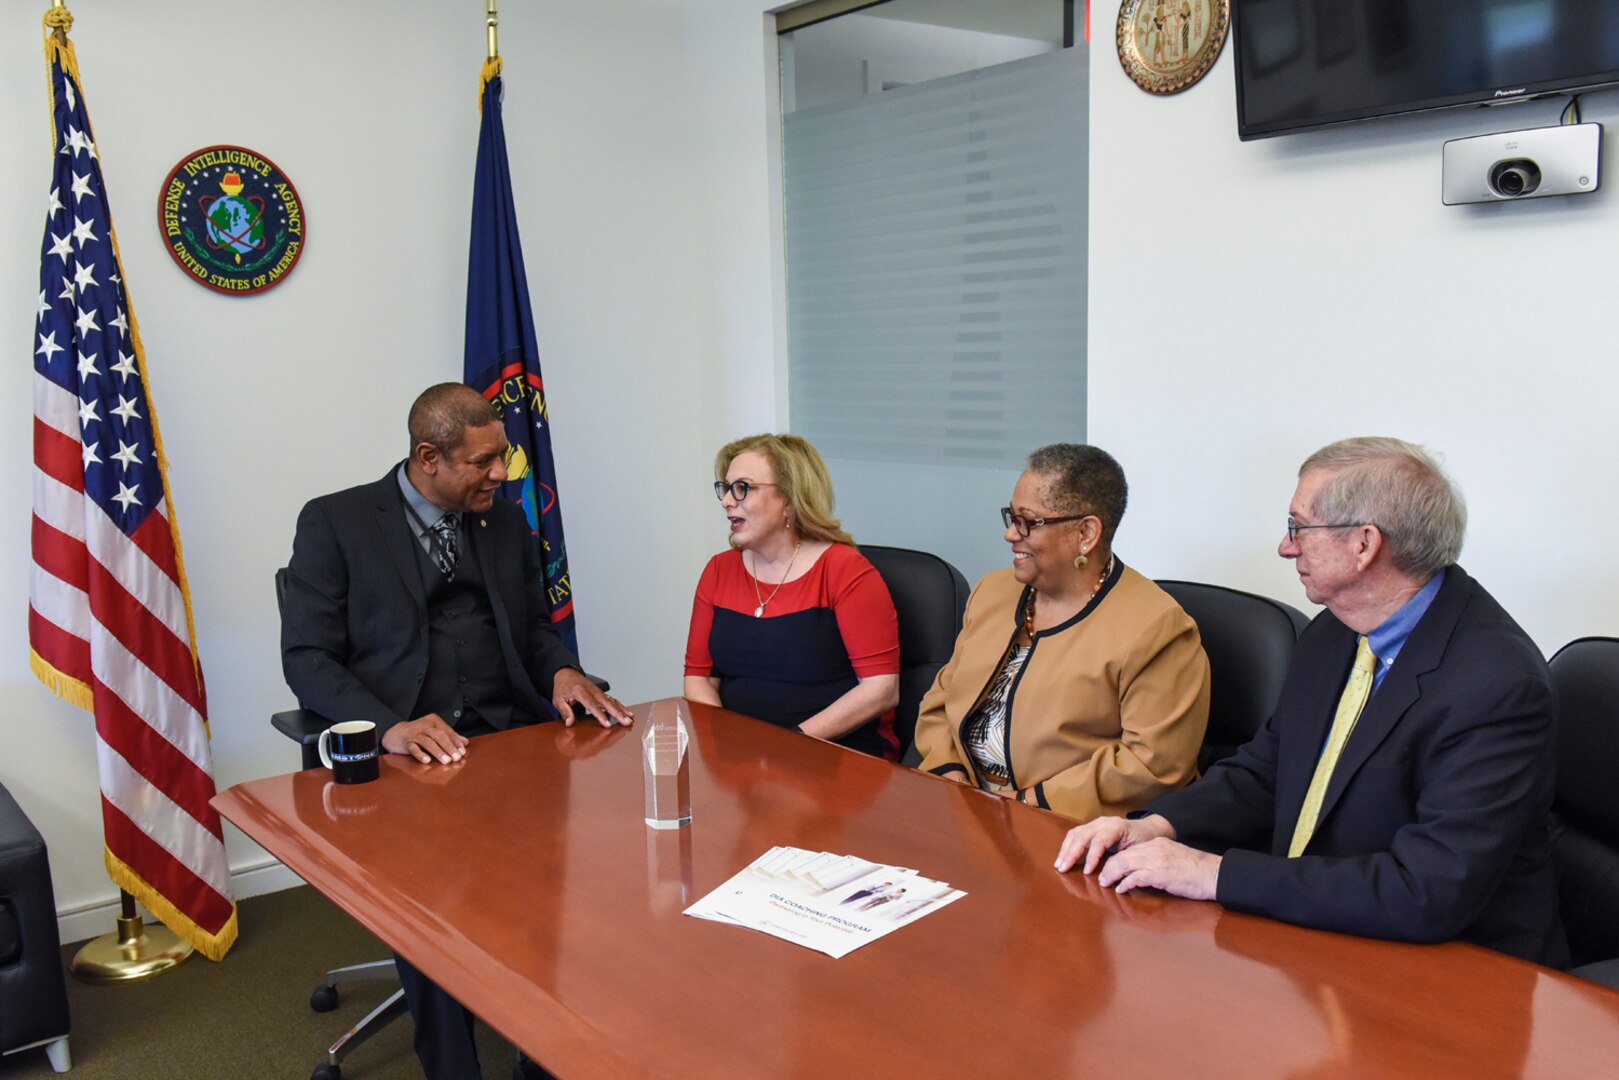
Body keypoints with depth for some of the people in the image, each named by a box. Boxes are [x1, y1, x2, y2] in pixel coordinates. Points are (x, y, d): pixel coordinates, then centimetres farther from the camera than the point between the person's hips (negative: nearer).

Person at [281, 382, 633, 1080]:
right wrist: (391, 726, -21)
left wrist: (562, 671, -3)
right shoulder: (334, 523, 2)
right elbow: (306, 658, -3)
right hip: (401, 752, -3)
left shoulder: (507, 522, 16)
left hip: (509, 736, 4)